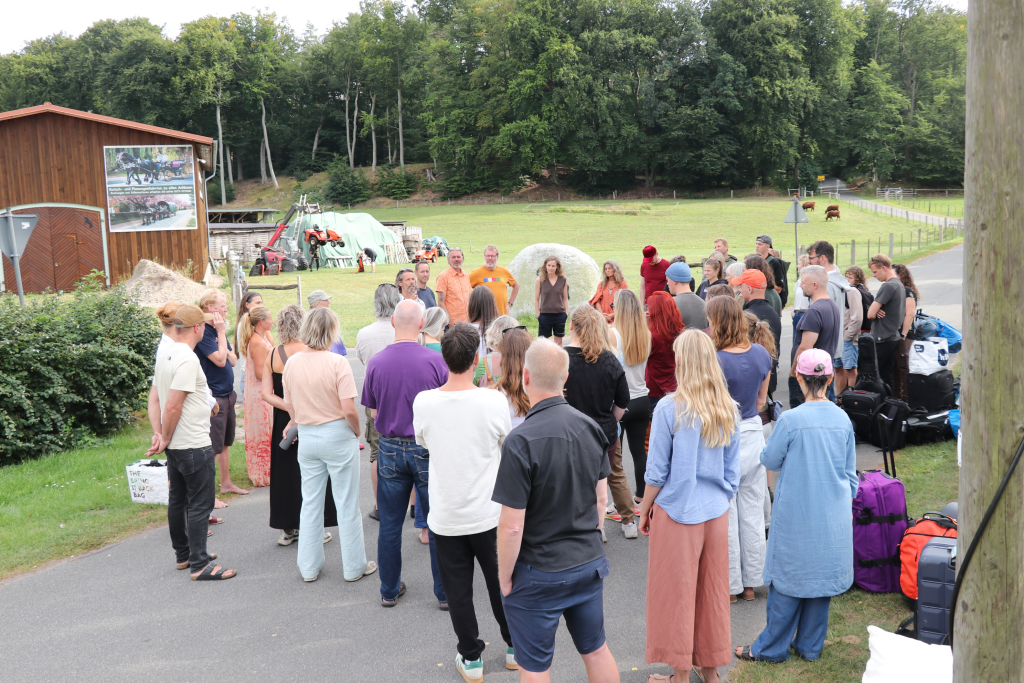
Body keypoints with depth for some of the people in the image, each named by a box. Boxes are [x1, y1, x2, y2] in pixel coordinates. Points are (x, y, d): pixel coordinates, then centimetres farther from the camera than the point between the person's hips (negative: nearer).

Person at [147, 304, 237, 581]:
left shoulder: (165, 353, 8)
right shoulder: (188, 359, -21)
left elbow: (154, 398, 8)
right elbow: (172, 406, -24)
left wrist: (158, 434, 2)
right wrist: (165, 439, -11)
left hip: (175, 445, 10)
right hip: (194, 445, -10)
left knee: (178, 500, 18)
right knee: (200, 504, -2)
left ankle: (183, 555, 31)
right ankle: (199, 565, 2)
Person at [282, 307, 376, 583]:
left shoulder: (291, 363, 0)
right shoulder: (337, 363, -17)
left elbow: (291, 407, 6)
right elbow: (349, 410, -20)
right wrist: (357, 432, -2)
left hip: (306, 437, 5)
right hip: (337, 436, -5)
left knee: (310, 503, 15)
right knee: (347, 505, 6)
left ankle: (309, 567, 24)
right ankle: (354, 567, 16)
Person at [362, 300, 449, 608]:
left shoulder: (376, 363, -6)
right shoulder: (436, 361, -13)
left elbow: (373, 411, 3)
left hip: (390, 449, 2)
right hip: (428, 447, -2)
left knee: (390, 525, 14)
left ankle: (389, 590, 24)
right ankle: (445, 592, 16)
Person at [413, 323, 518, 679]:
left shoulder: (423, 402, -14)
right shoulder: (494, 401, -17)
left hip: (446, 517, 0)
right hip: (489, 514, 0)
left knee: (458, 592, 15)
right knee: (501, 584, 19)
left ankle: (470, 658, 27)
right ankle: (514, 648, 37)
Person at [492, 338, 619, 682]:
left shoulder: (520, 441, -24)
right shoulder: (591, 427, -5)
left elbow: (512, 527, -21)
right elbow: (601, 498, 6)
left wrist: (504, 578, -7)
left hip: (539, 576, -6)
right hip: (590, 564, 6)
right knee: (596, 650, 23)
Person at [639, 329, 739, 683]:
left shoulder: (669, 409, -15)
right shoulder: (728, 410, -1)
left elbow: (657, 471, -10)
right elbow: (732, 471, 6)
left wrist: (645, 510, 3)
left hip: (677, 511, -5)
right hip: (716, 512, 5)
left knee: (677, 591, 8)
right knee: (713, 588, 17)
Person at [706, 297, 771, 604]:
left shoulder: (716, 362, -22)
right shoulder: (762, 354, -2)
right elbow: (761, 400, 10)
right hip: (754, 435, 6)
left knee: (725, 517, 8)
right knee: (753, 513, 16)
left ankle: (730, 586, 21)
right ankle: (750, 583, 28)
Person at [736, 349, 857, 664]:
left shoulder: (791, 420, -18)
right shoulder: (843, 419, -2)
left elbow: (769, 460, -6)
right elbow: (850, 473, 7)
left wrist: (766, 447, 15)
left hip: (796, 514, -4)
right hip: (833, 517, 5)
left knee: (789, 577, 5)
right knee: (823, 575, 14)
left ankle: (772, 647, 17)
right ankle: (810, 646, 25)